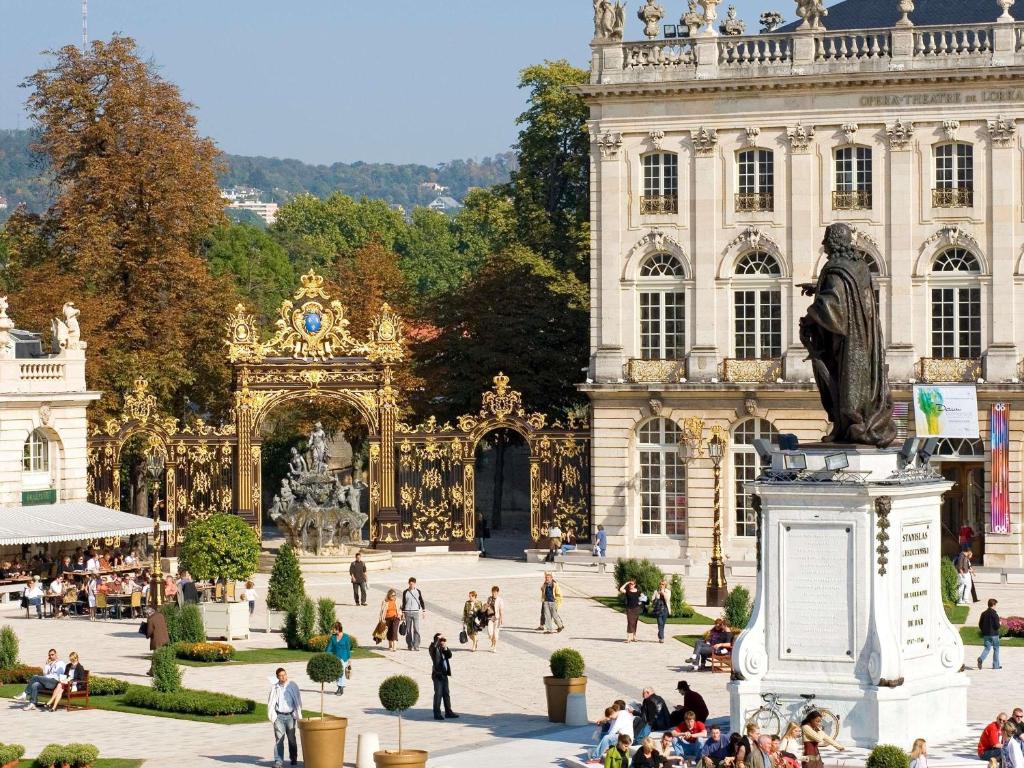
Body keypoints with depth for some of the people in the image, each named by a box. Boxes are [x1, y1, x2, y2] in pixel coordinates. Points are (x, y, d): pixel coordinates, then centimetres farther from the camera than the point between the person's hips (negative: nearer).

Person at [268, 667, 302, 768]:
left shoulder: (292, 686, 0)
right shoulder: (274, 688, 3)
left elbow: (298, 700, 2)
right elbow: (270, 703, 5)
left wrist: (298, 715, -3)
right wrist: (272, 715, -5)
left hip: (290, 715, 0)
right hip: (279, 716, 0)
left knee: (291, 738, 10)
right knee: (279, 738, -4)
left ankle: (293, 758, 24)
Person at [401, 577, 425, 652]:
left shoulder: (418, 591, 6)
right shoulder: (405, 592, 4)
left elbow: (421, 601, 11)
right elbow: (403, 603, 9)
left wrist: (424, 610, 5)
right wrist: (403, 613, 7)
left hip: (416, 612, 0)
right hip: (408, 612, 0)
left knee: (416, 629, -9)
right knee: (408, 630, 3)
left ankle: (416, 646, -9)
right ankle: (410, 645, 10)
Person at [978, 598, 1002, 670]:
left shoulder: (983, 613, 5)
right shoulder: (994, 614, -14)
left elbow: (980, 625, 7)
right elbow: (997, 625, -18)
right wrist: (999, 624, 4)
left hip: (986, 634, 5)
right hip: (994, 634, -5)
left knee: (987, 648, 8)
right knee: (996, 649, 9)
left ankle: (981, 659, -19)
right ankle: (996, 665, 14)